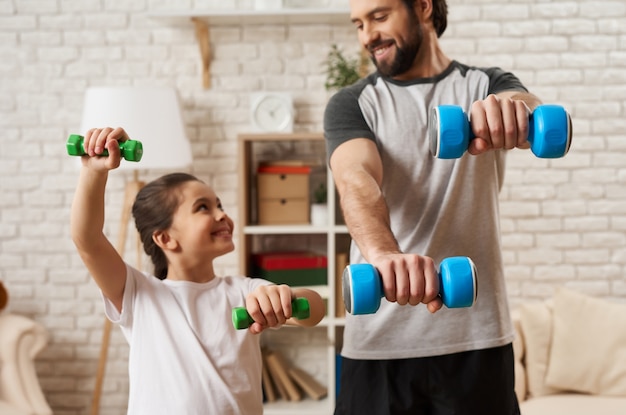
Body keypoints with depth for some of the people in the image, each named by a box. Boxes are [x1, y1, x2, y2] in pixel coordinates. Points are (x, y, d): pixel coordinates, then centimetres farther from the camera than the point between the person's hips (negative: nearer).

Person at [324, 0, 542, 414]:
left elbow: (531, 108, -18)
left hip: (477, 334, 0)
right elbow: (355, 179, -17)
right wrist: (384, 253, -38)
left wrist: (516, 109, -43)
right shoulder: (350, 104, 4)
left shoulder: (486, 85, 6)